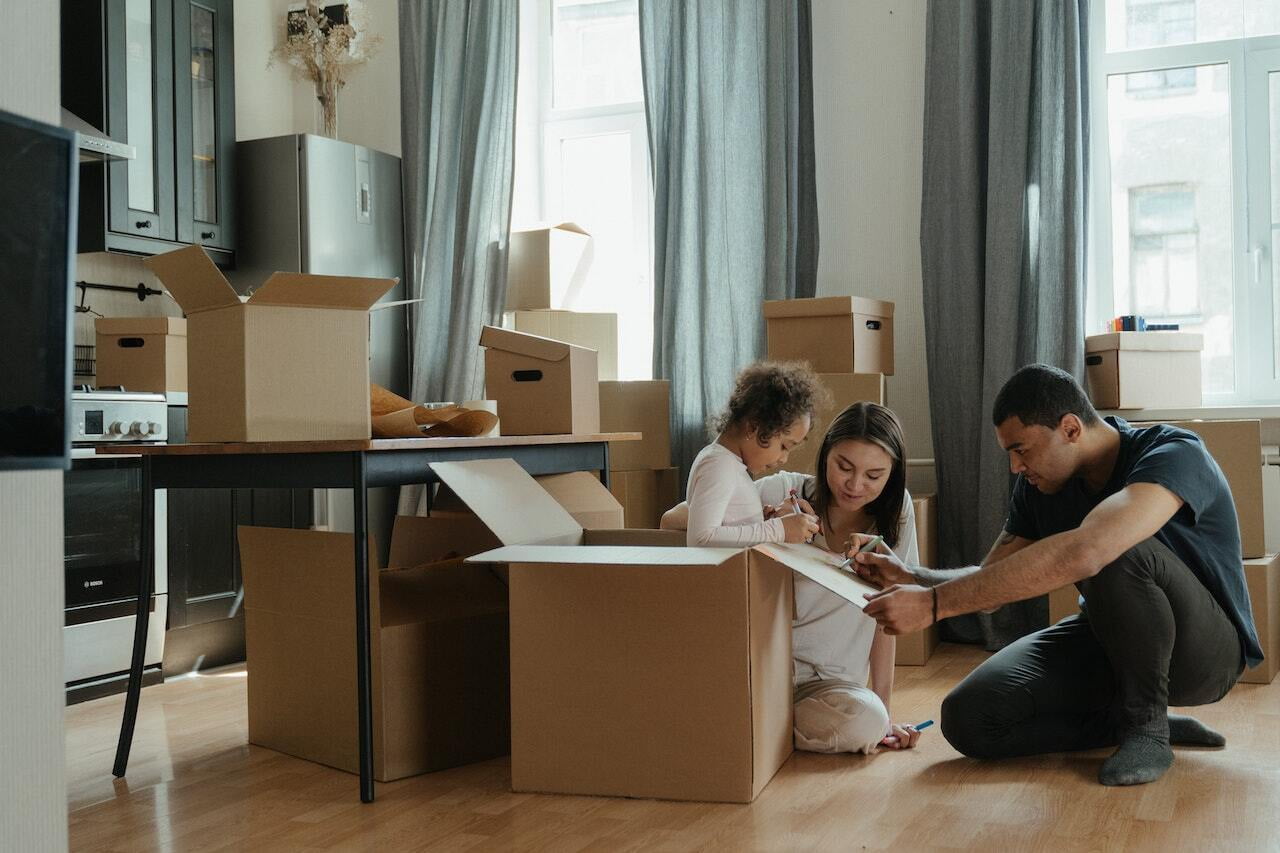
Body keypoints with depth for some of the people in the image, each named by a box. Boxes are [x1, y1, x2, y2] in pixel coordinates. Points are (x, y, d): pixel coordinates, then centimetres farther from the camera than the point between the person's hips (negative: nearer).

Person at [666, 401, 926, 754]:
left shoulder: (895, 510, -2)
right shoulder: (784, 492, -8)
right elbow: (672, 520, -13)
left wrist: (884, 714, -2)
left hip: (827, 681, 2)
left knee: (867, 721, -31)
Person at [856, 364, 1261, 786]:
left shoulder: (1175, 455, -27)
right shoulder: (1038, 485, -4)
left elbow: (1081, 553, -45)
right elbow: (990, 580, 3)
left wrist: (935, 603, -46)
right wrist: (910, 577, -19)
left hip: (1203, 647, -6)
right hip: (1108, 640, 7)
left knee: (1116, 555, -38)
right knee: (968, 718, -15)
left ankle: (1147, 724, -15)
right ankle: (1142, 719, 0)